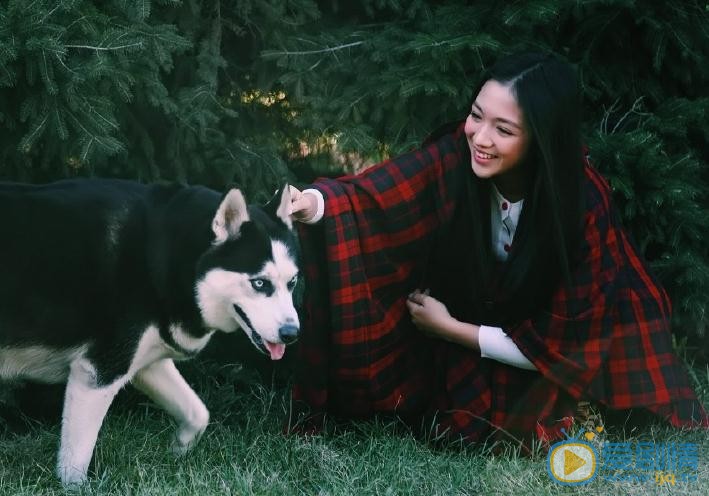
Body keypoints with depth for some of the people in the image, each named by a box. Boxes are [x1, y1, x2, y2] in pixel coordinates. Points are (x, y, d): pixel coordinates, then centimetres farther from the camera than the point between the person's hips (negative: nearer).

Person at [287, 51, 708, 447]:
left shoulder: (584, 203, -26)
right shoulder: (456, 156, -22)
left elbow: (566, 342, -20)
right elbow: (369, 196, -35)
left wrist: (450, 329, -17)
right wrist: (306, 204, -55)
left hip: (555, 370, -2)